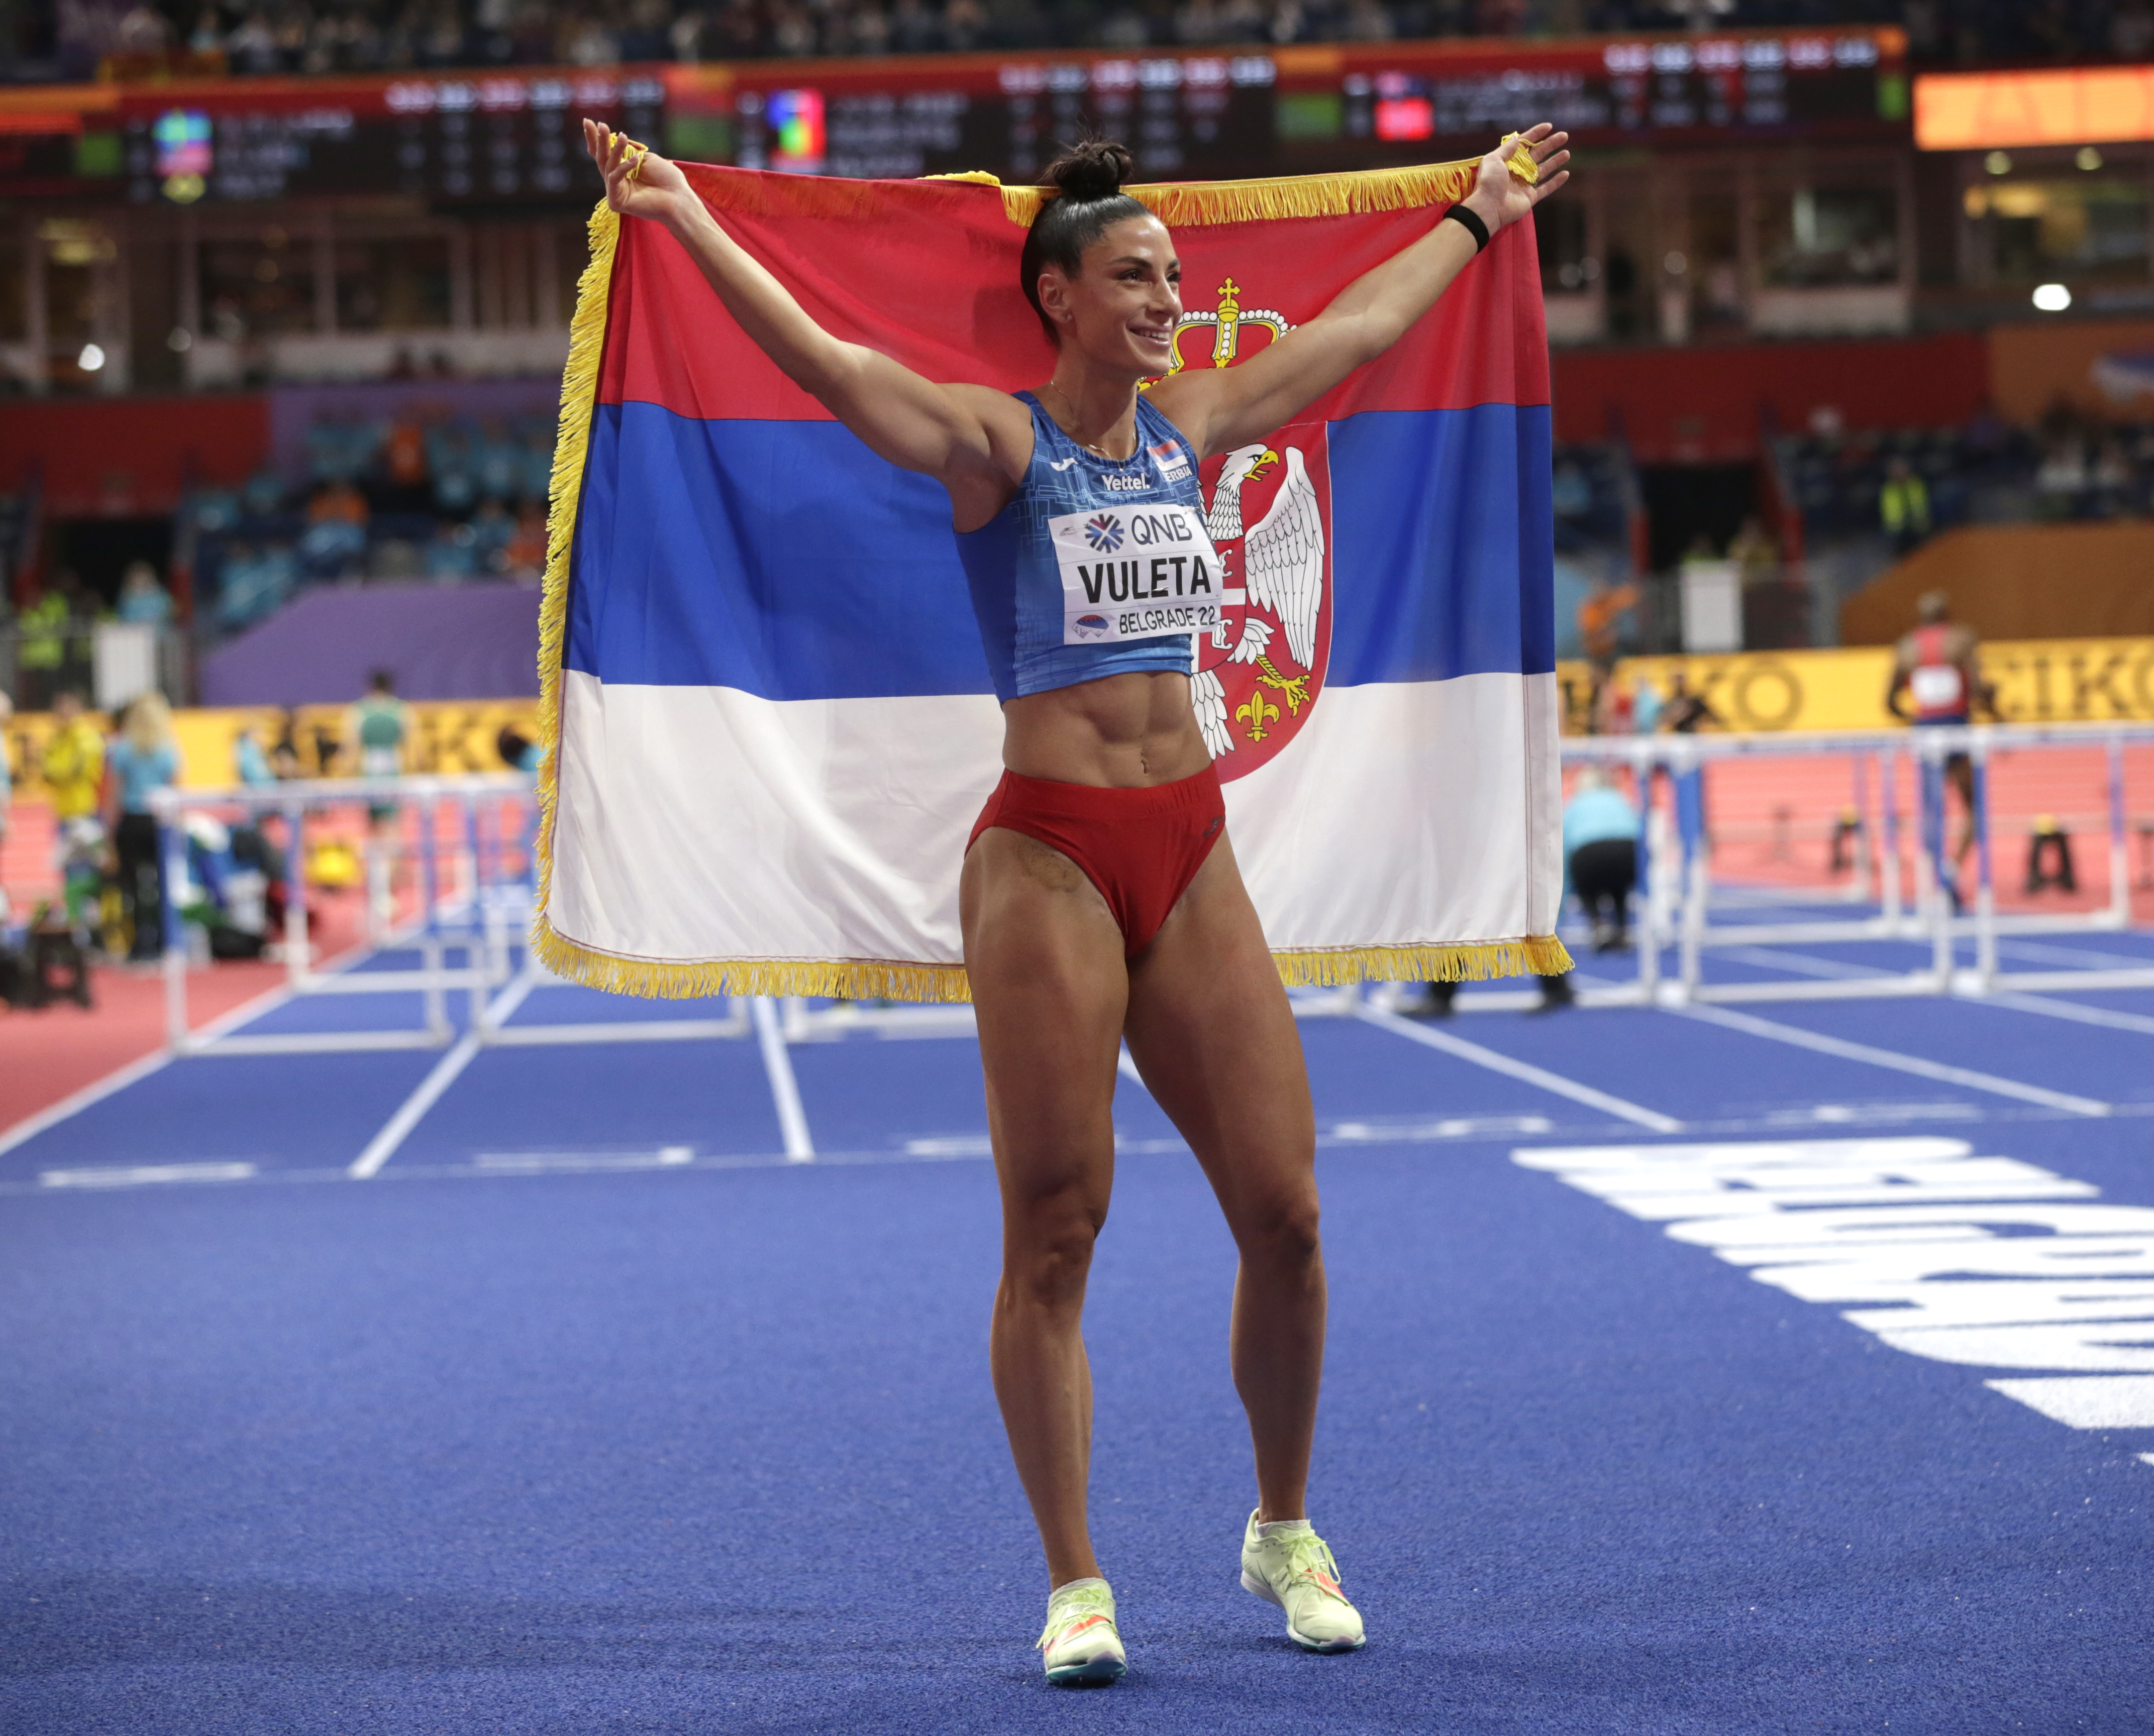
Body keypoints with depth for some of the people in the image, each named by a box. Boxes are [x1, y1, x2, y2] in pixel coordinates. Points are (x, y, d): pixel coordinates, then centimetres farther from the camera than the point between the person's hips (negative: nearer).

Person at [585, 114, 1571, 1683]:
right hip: (1049, 858, -5)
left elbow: (1363, 328, 28)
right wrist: (688, 219, -27)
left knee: (1284, 1211, 3)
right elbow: (823, 358, -17)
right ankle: (1075, 1583, 6)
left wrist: (1478, 217, 39)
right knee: (1055, 1233, -3)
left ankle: (1286, 1533, 22)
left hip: (1191, 850, 5)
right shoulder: (997, 440, -3)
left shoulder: (1190, 424, 13)